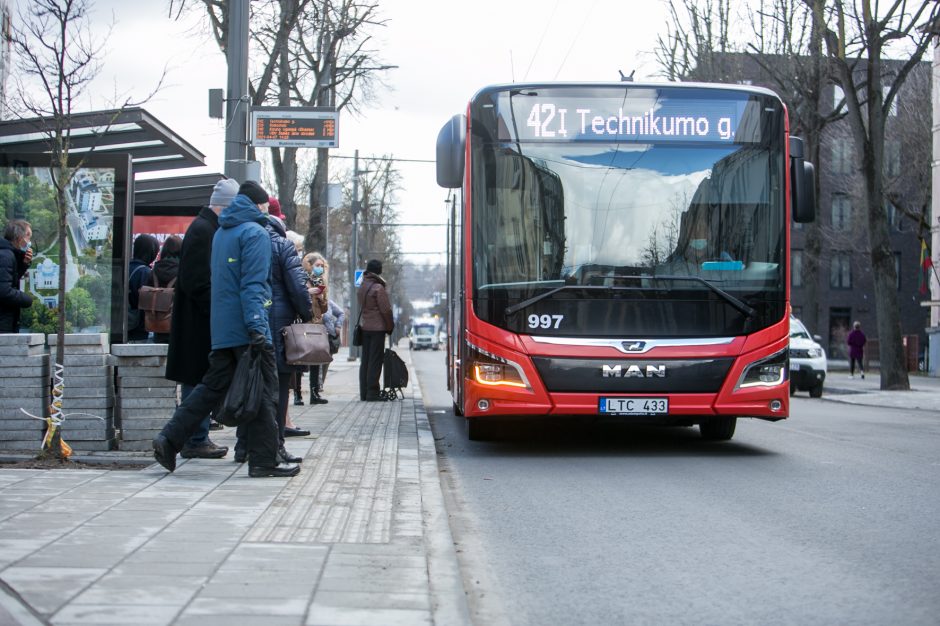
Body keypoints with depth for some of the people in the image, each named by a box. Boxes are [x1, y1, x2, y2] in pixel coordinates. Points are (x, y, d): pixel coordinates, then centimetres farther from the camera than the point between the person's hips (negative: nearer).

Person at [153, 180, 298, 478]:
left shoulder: (221, 233, 19)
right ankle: (263, 461, 1)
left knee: (212, 386, 12)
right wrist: (256, 327, -23)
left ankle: (169, 439, 5)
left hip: (221, 328, 8)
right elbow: (253, 284, -17)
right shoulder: (255, 233, -8)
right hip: (246, 328, -8)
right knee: (263, 393, -2)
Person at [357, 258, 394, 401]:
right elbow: (386, 310, -13)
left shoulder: (362, 287, 11)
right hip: (377, 328, -7)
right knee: (375, 361, -5)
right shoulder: (378, 288, -13)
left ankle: (364, 393, 11)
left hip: (364, 327, 7)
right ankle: (372, 393, -6)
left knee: (365, 361, 10)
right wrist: (390, 327, -3)